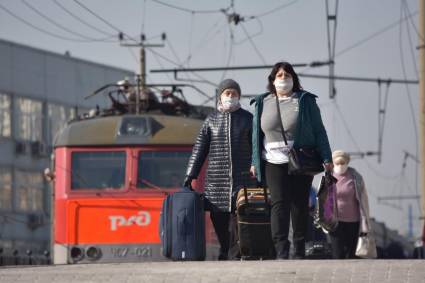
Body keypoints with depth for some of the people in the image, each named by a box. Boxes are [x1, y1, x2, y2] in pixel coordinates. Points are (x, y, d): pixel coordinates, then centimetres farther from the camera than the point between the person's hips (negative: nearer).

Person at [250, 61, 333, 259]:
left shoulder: (305, 101, 5)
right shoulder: (262, 103, 11)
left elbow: (318, 131, 3)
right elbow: (256, 134, 15)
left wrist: (326, 158, -4)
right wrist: (255, 162, 10)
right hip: (274, 163, 1)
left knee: (300, 204, 2)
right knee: (279, 204, -10)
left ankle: (300, 250, 9)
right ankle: (281, 249, -17)